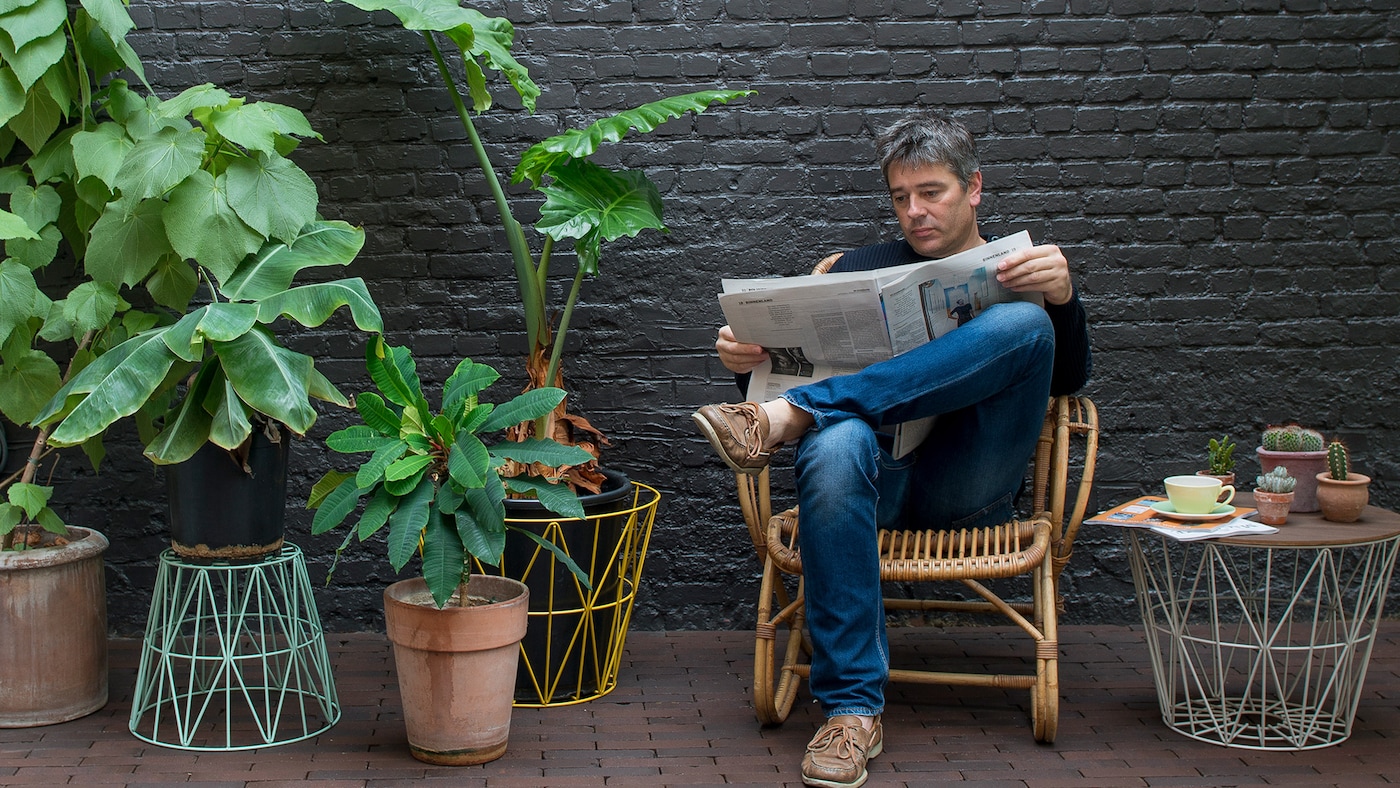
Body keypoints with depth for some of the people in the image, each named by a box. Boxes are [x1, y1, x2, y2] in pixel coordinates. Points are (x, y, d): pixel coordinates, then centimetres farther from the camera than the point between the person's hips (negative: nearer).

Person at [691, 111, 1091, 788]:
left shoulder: (1016, 274, 22)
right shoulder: (862, 269, 28)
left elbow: (1066, 380, 4)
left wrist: (1062, 298, -16)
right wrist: (746, 362, -3)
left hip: (966, 486, -1)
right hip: (879, 471, 1)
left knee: (1025, 324, -26)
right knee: (836, 445, -38)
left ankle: (788, 418, -33)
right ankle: (852, 710, -37)